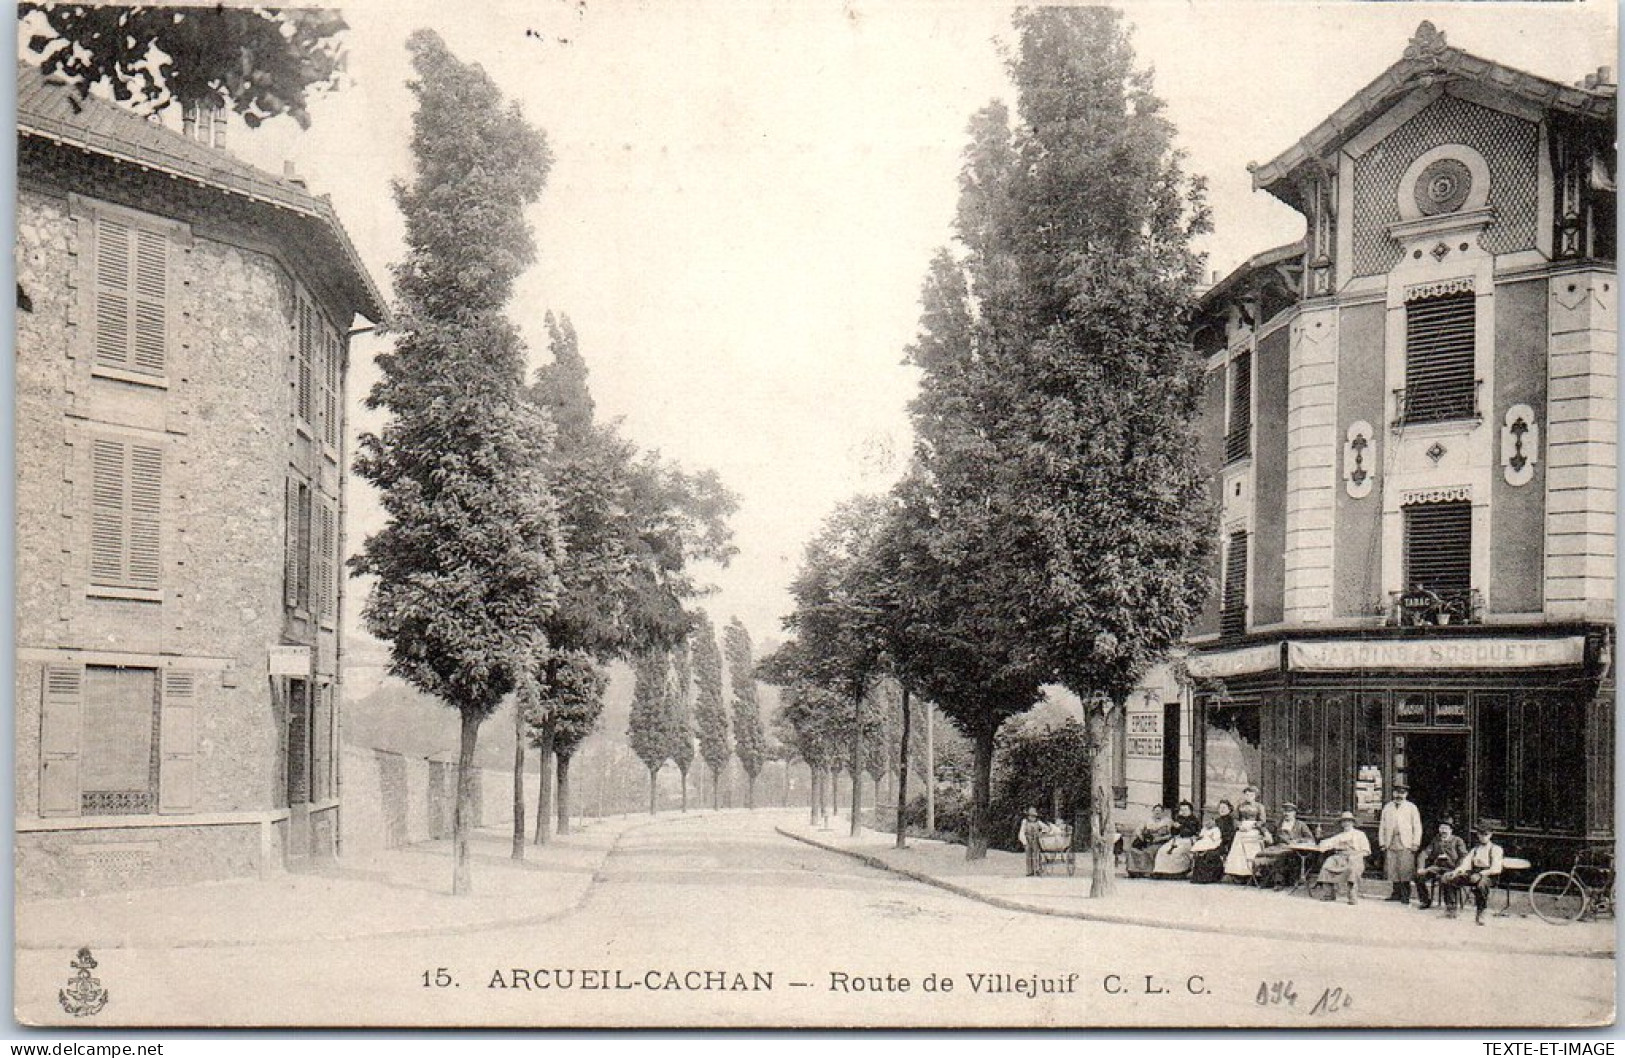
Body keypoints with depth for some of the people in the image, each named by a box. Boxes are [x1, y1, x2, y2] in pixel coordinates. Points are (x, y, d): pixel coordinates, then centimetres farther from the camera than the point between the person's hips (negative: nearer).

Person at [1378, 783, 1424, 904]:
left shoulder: (1411, 808, 10)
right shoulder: (1387, 807, 17)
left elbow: (1417, 827, 6)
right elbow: (1382, 826, 17)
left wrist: (1415, 844, -3)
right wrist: (1382, 843, 8)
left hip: (1406, 844, -3)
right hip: (1391, 843, 3)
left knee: (1405, 870, -10)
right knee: (1392, 870, -1)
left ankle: (1405, 895, -5)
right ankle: (1396, 893, 8)